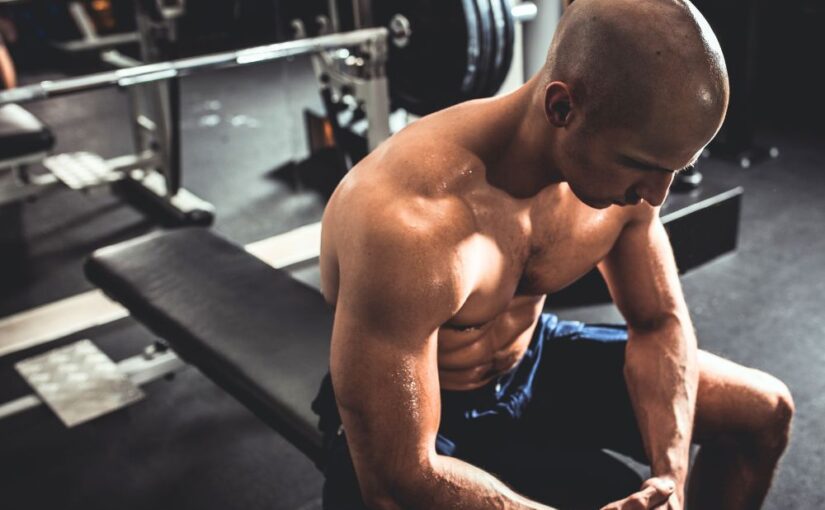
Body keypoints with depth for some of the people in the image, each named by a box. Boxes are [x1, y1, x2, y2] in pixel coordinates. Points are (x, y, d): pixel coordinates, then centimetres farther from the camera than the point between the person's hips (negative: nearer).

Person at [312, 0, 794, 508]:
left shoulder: (620, 166, -16)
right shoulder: (408, 225, -39)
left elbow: (659, 322, -2)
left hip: (534, 361, 6)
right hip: (406, 412, -5)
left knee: (763, 411, 4)